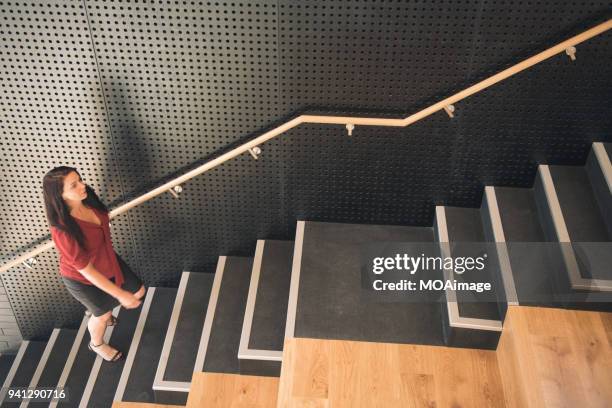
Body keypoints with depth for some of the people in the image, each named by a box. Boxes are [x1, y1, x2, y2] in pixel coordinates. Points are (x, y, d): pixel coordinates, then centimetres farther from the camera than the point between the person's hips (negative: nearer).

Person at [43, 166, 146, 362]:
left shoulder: (87, 199, -21)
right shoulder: (63, 230, -41)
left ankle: (103, 315, 51)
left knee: (138, 291, 20)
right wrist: (120, 294, -29)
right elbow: (85, 270, -33)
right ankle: (97, 344, 55)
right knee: (102, 313, 19)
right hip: (82, 279, -6)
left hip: (107, 260, 6)